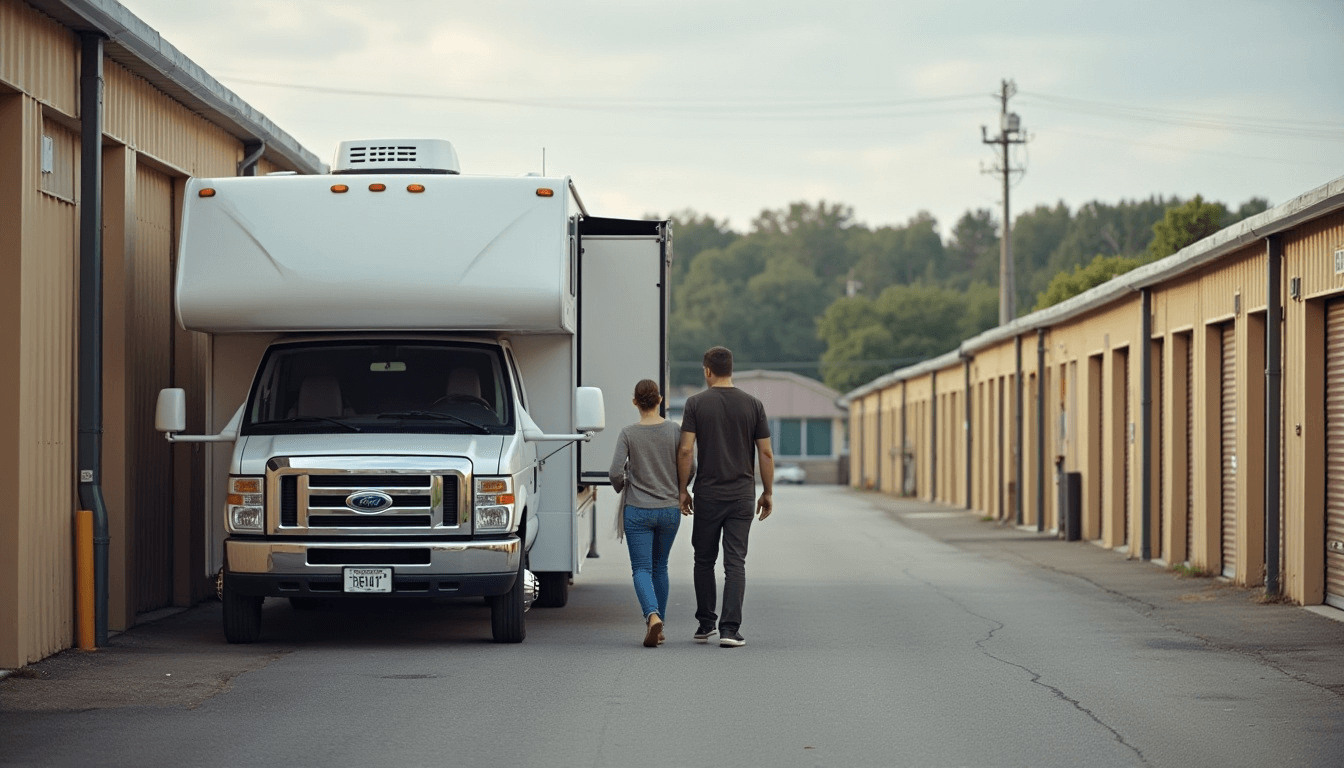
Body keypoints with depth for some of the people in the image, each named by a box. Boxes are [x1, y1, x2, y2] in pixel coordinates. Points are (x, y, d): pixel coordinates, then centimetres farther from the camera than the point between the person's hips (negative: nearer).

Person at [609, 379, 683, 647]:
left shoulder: (628, 434, -8)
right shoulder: (673, 430, -4)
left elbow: (615, 472, -12)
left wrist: (620, 488, 10)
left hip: (638, 511, -2)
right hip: (669, 510, 2)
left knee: (642, 568, -2)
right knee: (660, 566, 18)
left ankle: (653, 615, -27)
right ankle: (659, 626, 22)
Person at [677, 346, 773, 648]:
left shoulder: (696, 403, -4)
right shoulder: (752, 405, 2)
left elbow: (686, 450, -9)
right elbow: (765, 453, 1)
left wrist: (682, 489, 0)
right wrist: (768, 492, 10)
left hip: (708, 494, -1)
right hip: (742, 495, 1)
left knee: (704, 559, 15)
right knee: (735, 562, -1)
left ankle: (705, 623, 22)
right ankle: (730, 628, -10)